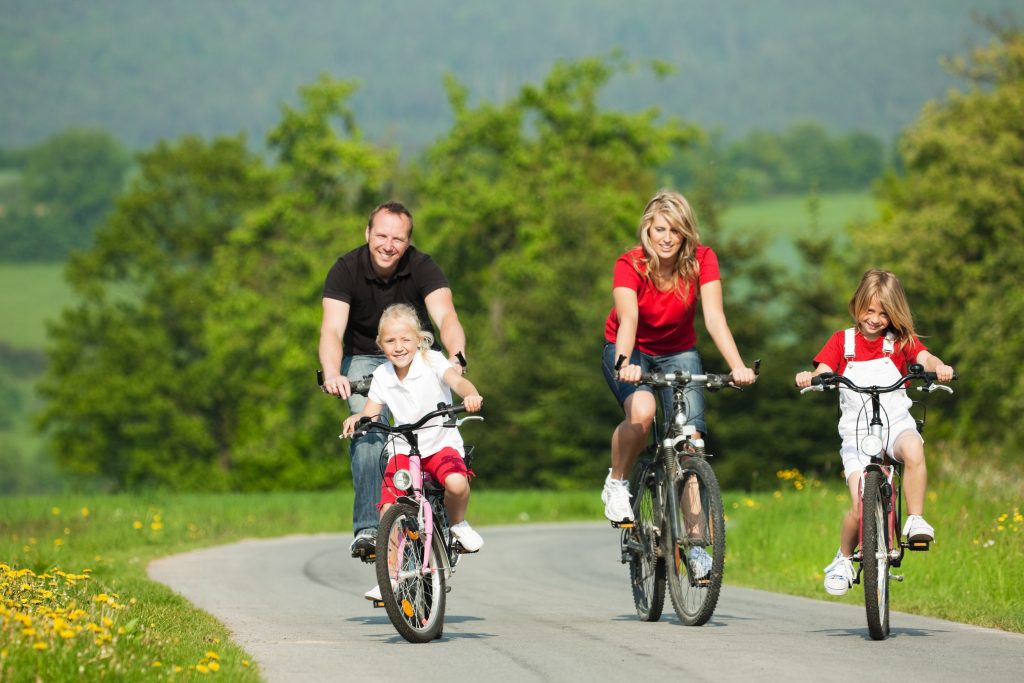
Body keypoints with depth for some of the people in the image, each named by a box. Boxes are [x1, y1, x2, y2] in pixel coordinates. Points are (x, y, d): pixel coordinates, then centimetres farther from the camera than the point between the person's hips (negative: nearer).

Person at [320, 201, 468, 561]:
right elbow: (332, 329, -31)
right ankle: (367, 527, -27)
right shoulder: (346, 269, -20)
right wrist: (332, 374, -51)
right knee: (367, 432, -24)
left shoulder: (423, 268, -20)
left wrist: (456, 356, -56)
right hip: (365, 359, -1)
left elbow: (446, 317, -34)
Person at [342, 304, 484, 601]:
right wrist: (356, 419, -19)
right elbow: (370, 412, 5)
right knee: (388, 509, -14)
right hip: (403, 450, 3)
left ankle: (458, 523, 0)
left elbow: (457, 380, -26)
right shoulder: (382, 376, 1)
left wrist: (471, 395, -49)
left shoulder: (432, 362, -10)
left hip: (441, 444, -3)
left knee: (456, 482, -35)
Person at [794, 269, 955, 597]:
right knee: (860, 506, -15)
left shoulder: (901, 341, 8)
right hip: (856, 433, 0)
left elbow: (924, 358, -9)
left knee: (913, 449, -38)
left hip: (896, 425, 0)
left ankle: (916, 520, -22)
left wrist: (939, 367, -33)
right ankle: (843, 559, 13)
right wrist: (807, 377, -26)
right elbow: (822, 374, -1)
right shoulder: (842, 341, 9)